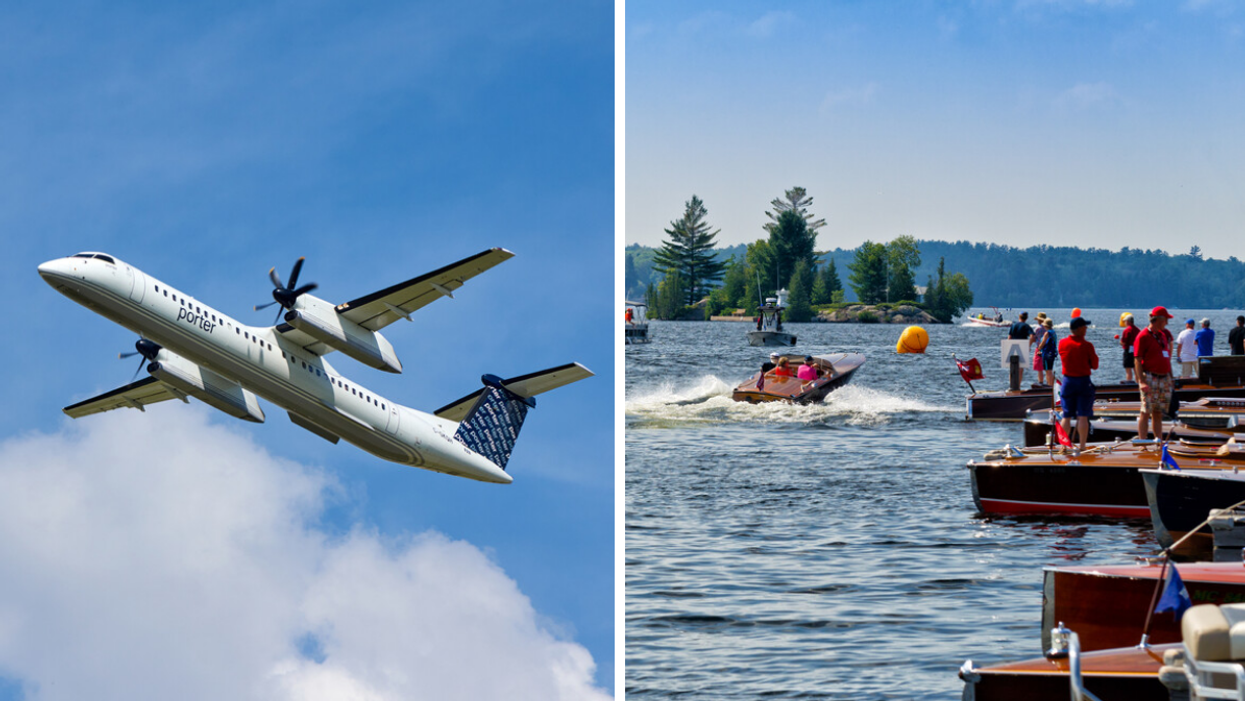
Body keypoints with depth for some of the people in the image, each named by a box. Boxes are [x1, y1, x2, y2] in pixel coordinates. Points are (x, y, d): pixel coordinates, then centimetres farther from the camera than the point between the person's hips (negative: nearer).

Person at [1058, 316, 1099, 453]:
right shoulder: (1087, 346, -12)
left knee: (1066, 416, 8)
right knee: (1083, 416, 1)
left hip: (1068, 381, 3)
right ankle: (1082, 445, 0)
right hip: (1083, 382, -3)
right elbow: (1094, 365, -4)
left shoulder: (1062, 344, -2)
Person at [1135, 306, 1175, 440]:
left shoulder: (1165, 334, 14)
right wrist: (1141, 381, -20)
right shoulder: (1143, 336, -8)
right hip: (1150, 378, -7)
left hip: (1165, 378, 7)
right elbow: (1137, 359, -12)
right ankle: (1142, 442, -8)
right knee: (1146, 412, -8)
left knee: (1158, 414, 9)